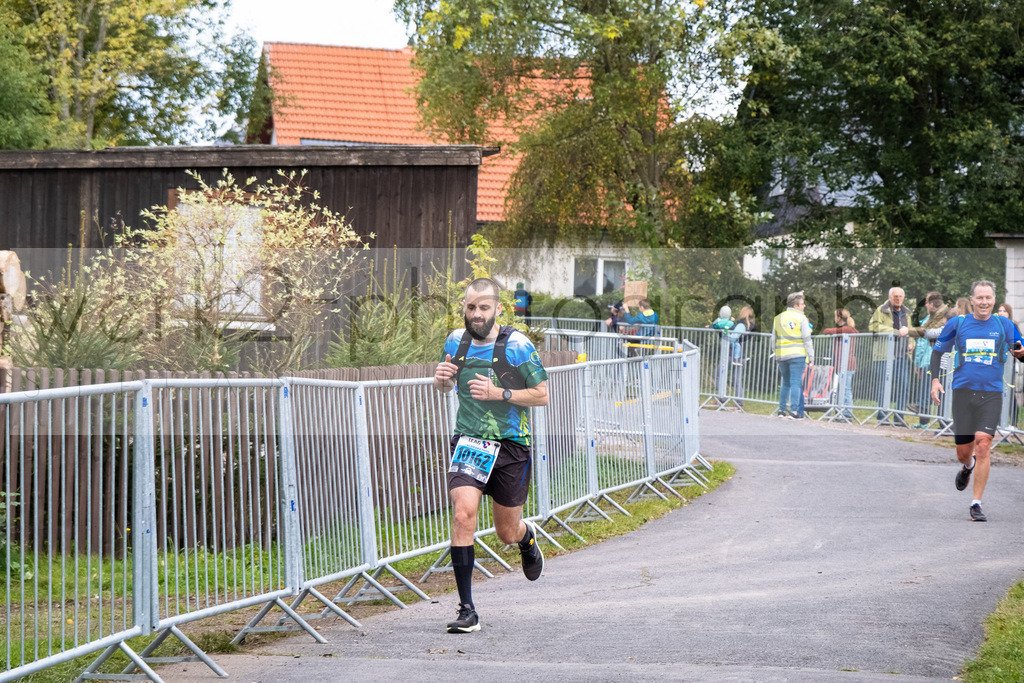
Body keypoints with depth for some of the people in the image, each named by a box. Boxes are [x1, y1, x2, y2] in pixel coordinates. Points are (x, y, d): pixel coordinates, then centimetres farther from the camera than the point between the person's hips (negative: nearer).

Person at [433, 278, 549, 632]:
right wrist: (441, 378, -5)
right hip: (468, 442, 2)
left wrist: (499, 393, -18)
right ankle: (467, 611, -17)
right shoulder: (456, 341, 3)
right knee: (463, 514, -21)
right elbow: (446, 387, 19)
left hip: (511, 447, -2)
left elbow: (542, 395, -4)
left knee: (507, 533, 11)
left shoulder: (517, 345, -9)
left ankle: (528, 536, 52)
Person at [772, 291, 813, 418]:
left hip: (781, 355, 5)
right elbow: (807, 340, -5)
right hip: (797, 355, -4)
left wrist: (776, 358, 20)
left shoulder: (778, 318, 12)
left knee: (785, 383, 15)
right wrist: (811, 357, -1)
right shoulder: (801, 318, -3)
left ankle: (781, 410, 13)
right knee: (796, 383, -4)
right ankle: (794, 411, -10)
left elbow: (773, 340, 14)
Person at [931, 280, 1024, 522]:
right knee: (963, 453, 3)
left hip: (991, 393, -1)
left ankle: (976, 503, -10)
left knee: (983, 444, -17)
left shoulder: (1004, 325, 7)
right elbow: (938, 351, 16)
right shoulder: (957, 323, 7)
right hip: (963, 392, 1)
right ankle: (968, 467, 43)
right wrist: (935, 379, 2)